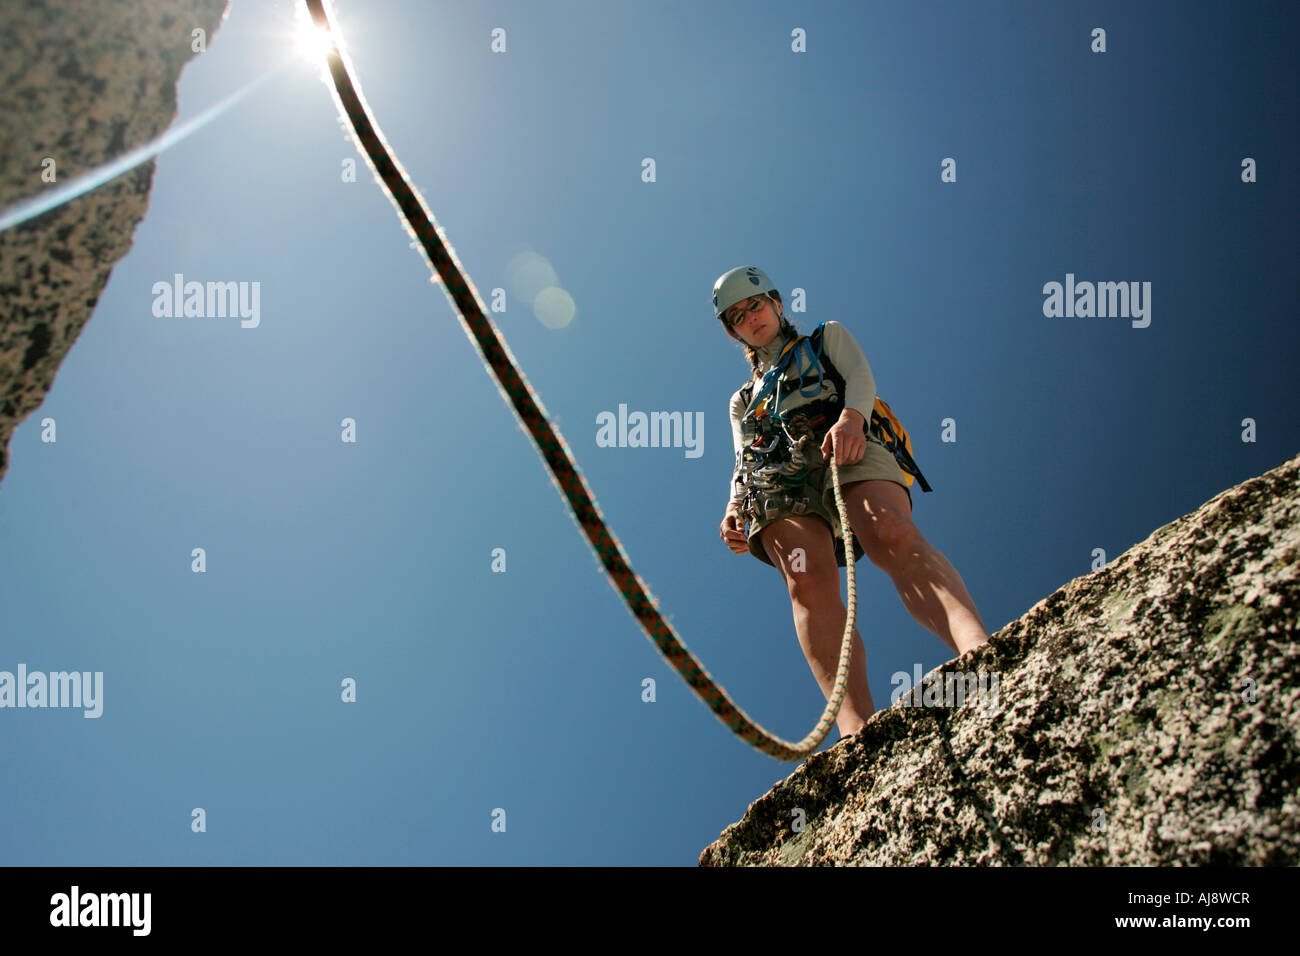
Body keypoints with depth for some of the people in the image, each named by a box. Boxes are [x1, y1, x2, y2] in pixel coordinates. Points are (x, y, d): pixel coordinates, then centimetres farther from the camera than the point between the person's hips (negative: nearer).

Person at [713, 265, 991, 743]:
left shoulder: (828, 338, 33)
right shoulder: (743, 401, 40)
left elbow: (861, 378, 11)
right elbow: (743, 467, 25)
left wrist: (850, 417, -14)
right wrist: (735, 508, -1)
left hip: (844, 452, -2)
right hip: (778, 483, 2)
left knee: (893, 535, -36)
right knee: (809, 581, -31)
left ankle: (980, 650, -63)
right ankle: (857, 731, -50)